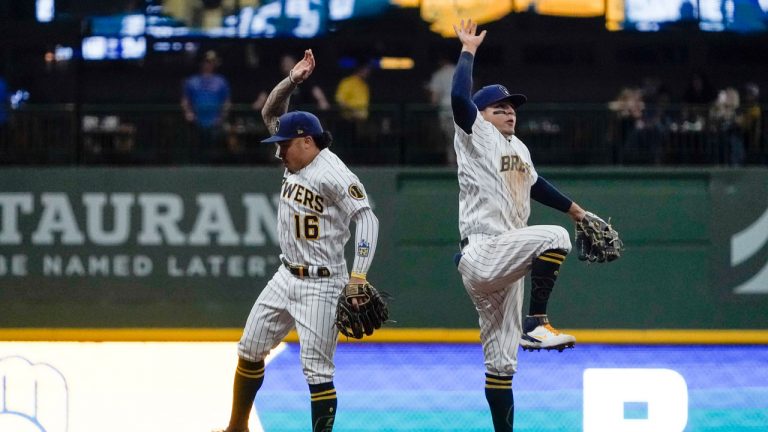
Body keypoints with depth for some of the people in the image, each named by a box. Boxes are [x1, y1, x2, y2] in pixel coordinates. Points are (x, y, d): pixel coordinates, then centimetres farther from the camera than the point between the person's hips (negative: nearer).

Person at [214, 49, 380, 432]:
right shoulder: (296, 159, 6)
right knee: (250, 351, 14)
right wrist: (293, 79, -1)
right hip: (287, 277, 9)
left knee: (316, 370, -11)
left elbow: (366, 218, -24)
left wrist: (358, 275, -32)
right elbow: (271, 113, 15)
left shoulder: (332, 174, -19)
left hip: (321, 285, -9)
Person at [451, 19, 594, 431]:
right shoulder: (477, 137, -3)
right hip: (481, 255, -8)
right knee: (554, 237, -28)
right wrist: (468, 50, -14)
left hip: (504, 265, 8)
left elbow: (533, 182, 40)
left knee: (501, 362, 8)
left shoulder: (518, 148, 21)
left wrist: (571, 207, 47)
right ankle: (537, 323, -26)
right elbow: (459, 98, -21)